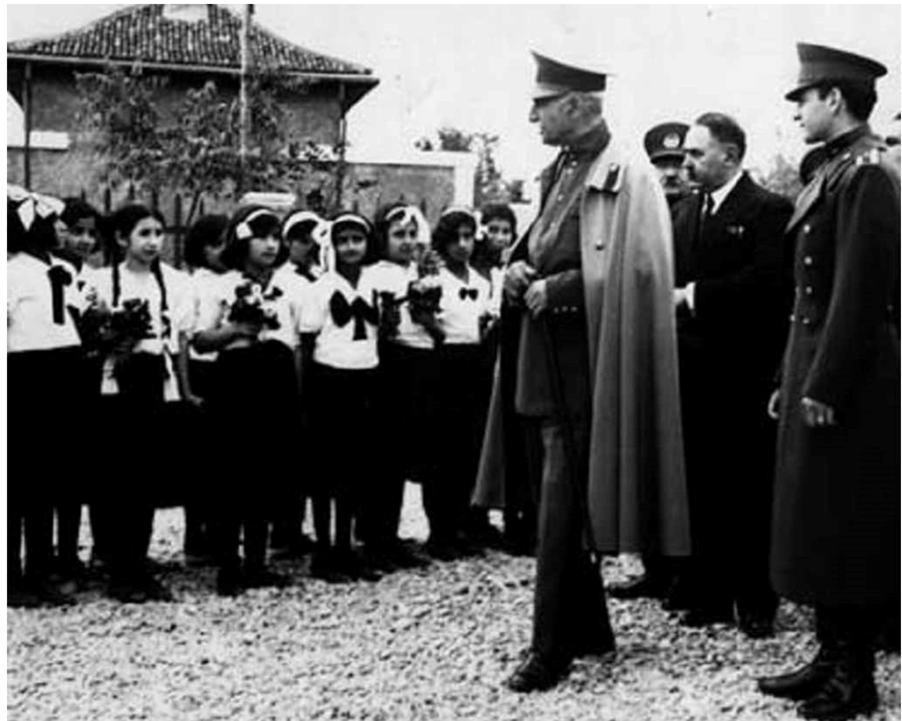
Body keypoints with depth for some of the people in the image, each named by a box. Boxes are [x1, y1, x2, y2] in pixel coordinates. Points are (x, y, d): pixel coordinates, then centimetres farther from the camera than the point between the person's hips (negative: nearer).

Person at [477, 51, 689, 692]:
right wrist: (519, 268, 3)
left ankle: (552, 649, 6)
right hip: (544, 363, 9)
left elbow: (632, 273, -21)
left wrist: (552, 289, -16)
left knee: (562, 509, -4)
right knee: (558, 502, 15)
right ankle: (589, 628, 29)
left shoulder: (626, 178, -13)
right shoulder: (560, 173, 13)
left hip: (585, 367, -9)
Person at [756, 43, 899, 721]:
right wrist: (792, 379, 16)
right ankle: (832, 657, 25)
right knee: (818, 526, 14)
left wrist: (824, 386, -20)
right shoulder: (838, 170, 15)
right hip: (818, 373, 10)